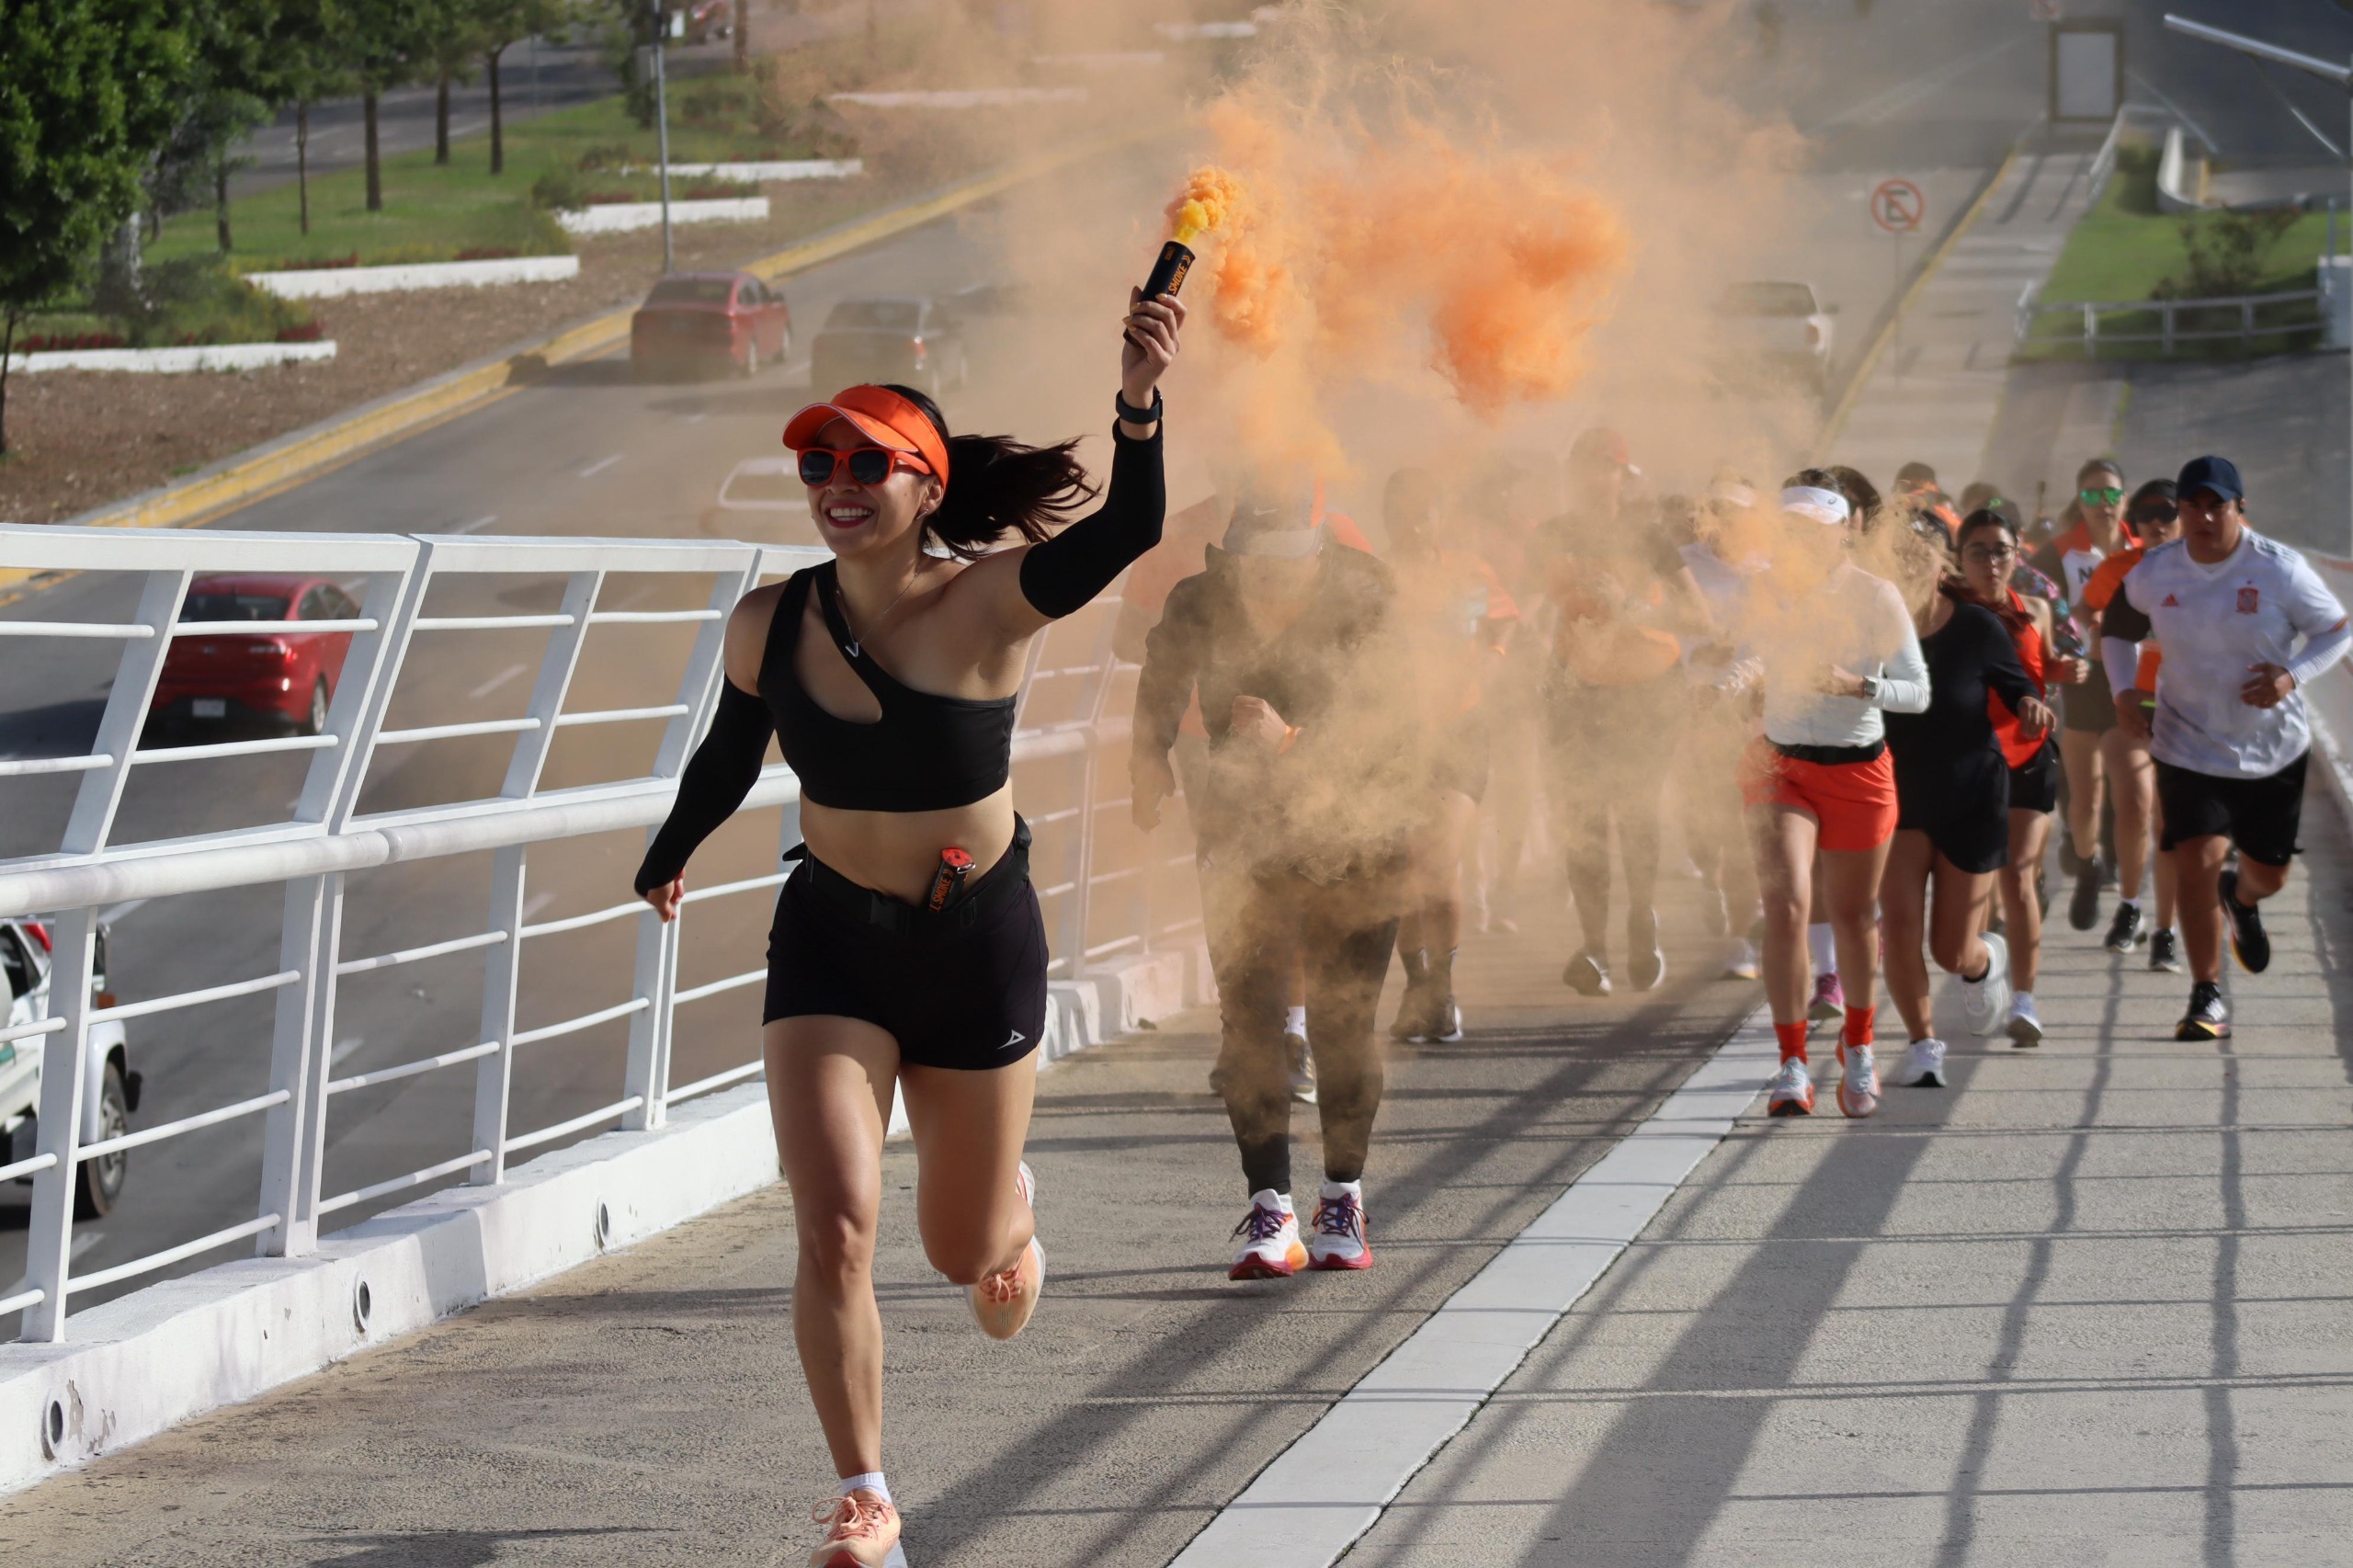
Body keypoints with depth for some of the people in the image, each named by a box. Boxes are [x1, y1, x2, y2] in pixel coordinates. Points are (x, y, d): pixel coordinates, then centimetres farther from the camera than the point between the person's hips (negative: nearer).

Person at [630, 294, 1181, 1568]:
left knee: (963, 1251, 16)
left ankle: (1011, 1207, 55)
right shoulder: (769, 625, -10)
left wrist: (1139, 408, -53)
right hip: (830, 939, 1)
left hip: (979, 941, -1)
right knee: (834, 1232, -15)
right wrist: (666, 862, 27)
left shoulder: (988, 601, -18)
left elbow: (1125, 533, -36)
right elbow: (726, 760, 11)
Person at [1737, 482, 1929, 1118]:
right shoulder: (1765, 592, -1)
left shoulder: (1876, 598, -7)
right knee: (1786, 904, -17)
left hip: (1859, 771, -1)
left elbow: (1918, 692, -7)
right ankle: (1792, 1065, -13)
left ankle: (1857, 1044, 37)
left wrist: (1858, 685, -24)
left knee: (1852, 915, 10)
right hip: (1779, 764, 1)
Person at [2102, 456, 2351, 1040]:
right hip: (2188, 746, 0)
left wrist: (2293, 675, -21)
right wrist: (2125, 690, -3)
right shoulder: (2152, 574, -5)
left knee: (2270, 873, 12)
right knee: (2197, 860, -17)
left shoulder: (2280, 570, -13)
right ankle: (2207, 997, -4)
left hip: (2273, 750, 0)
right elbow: (2118, 629, 13)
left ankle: (2241, 899, 53)